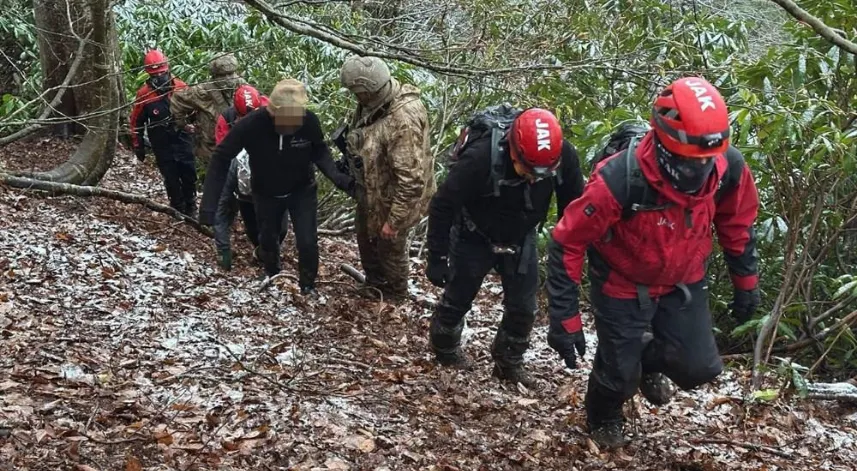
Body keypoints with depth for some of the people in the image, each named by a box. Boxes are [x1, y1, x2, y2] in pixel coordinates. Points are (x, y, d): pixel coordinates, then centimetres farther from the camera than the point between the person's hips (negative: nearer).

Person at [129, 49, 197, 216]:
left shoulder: (181, 87, -8)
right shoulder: (144, 94, -11)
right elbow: (136, 122, -2)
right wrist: (138, 146, 2)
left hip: (182, 140, 1)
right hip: (162, 146, -1)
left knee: (189, 176, 7)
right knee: (171, 179, 6)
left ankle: (191, 208, 25)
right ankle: (178, 211, 19)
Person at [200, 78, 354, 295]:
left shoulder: (310, 121, -31)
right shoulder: (250, 124, -35)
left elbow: (319, 151, -11)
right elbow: (222, 158, -23)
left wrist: (337, 176, -30)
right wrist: (209, 203, -26)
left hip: (302, 191, 0)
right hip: (266, 194, 1)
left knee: (307, 242, -2)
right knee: (267, 240, 21)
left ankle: (307, 286, 28)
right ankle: (272, 278, 52)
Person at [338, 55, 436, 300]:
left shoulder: (403, 121, -39)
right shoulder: (376, 100, -12)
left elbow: (412, 180, -35)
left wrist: (394, 220, -29)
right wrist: (349, 161, 10)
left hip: (391, 197, -8)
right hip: (369, 190, 9)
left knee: (390, 246, 17)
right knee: (365, 236, 29)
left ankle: (394, 294, 45)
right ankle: (374, 283, 55)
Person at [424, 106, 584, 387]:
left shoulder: (564, 156, -27)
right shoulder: (480, 157, -38)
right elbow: (442, 206, -26)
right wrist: (437, 259, -21)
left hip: (521, 240, 3)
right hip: (474, 238, -3)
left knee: (523, 308, 7)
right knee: (458, 299, 13)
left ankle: (508, 362, 30)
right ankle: (444, 348, 40)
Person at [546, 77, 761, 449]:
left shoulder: (729, 167, -23)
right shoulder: (619, 181, -38)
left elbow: (737, 222, 0)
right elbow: (567, 244, -27)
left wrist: (746, 281, 9)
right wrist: (564, 317, -26)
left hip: (683, 282, 4)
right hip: (624, 287, -4)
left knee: (699, 367, 0)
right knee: (620, 373, 5)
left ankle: (649, 360, 37)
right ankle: (603, 420, 43)